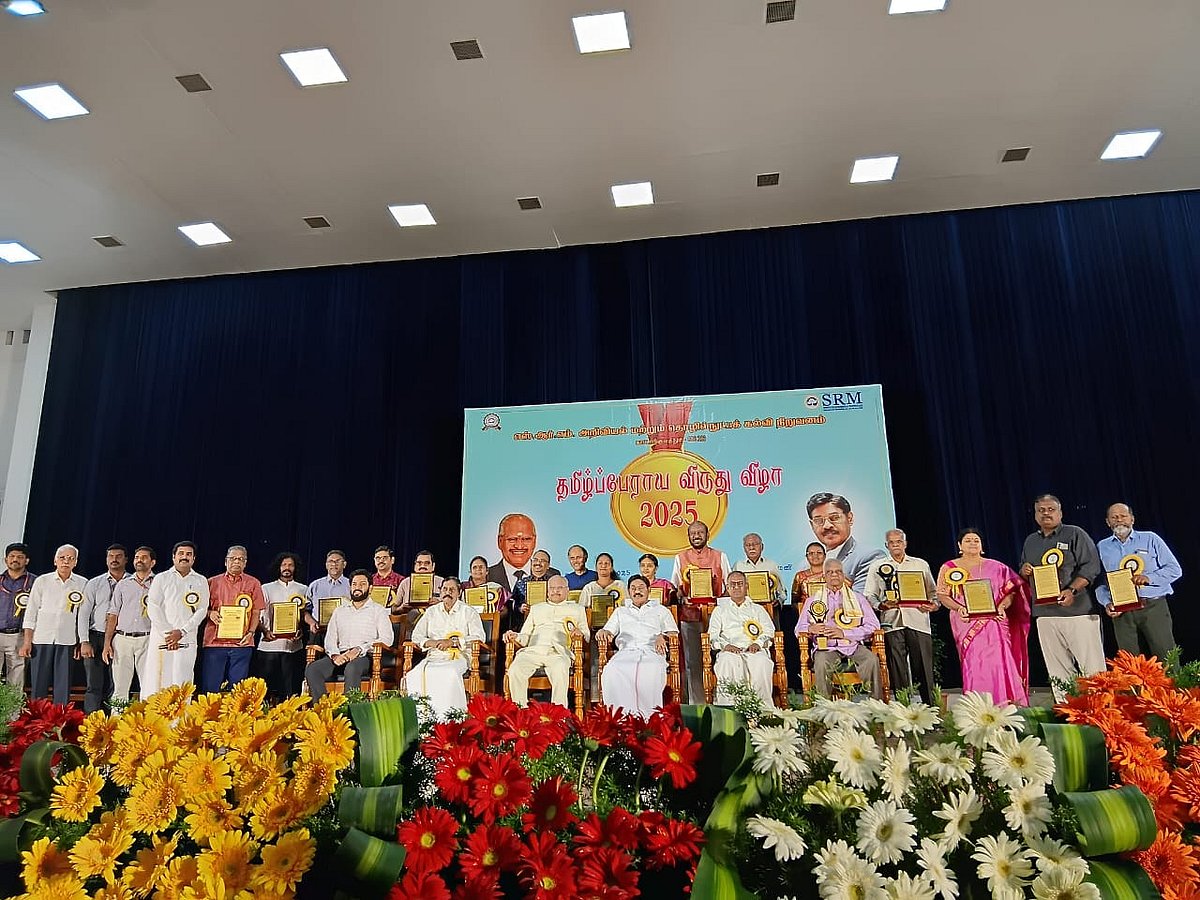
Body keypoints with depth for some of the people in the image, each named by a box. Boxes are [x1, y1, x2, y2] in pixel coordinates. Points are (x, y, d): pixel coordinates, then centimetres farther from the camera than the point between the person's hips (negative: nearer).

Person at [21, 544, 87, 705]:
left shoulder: (82, 584, 5)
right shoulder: (42, 581, 4)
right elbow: (31, 612, 5)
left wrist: (81, 643, 3)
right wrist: (27, 641, 0)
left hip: (67, 641, 0)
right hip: (41, 639, 0)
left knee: (63, 687, 1)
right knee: (39, 684, 4)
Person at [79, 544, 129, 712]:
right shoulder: (94, 583, 7)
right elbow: (83, 613, 3)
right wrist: (84, 642, -5)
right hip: (96, 637, 1)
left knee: (115, 686, 3)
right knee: (94, 686, 1)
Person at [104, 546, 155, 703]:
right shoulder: (123, 584, 15)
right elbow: (112, 615, 12)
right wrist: (107, 643, 5)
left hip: (147, 639, -3)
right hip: (122, 638, 3)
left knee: (148, 687, -5)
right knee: (119, 687, 3)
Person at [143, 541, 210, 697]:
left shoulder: (201, 581, 11)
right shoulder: (161, 578, 9)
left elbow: (202, 610, 4)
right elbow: (153, 607, 0)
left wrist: (181, 632, -9)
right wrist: (167, 633, -9)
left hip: (186, 640, 0)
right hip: (161, 638, 0)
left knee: (182, 684, -3)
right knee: (155, 682, -4)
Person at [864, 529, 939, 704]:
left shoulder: (921, 564, 19)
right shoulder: (876, 567, 14)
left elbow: (932, 591, 17)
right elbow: (869, 596, 9)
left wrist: (933, 604, -4)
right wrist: (882, 605, -11)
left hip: (918, 621, 1)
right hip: (891, 622, 0)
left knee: (924, 666, -2)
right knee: (897, 668, -2)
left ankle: (930, 705, 6)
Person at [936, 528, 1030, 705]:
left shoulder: (995, 567, 12)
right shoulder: (949, 568, 10)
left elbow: (1011, 590, 8)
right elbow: (942, 595, 4)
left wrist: (1002, 607, -10)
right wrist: (959, 608, -13)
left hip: (994, 623, 0)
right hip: (967, 623, 0)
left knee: (997, 662, -11)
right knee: (973, 664, -6)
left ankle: (1004, 705, -5)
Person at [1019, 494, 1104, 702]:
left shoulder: (1075, 534, 1)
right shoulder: (1030, 541, 17)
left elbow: (1091, 566, -8)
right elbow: (1023, 571, 28)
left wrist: (1072, 590, -20)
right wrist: (1024, 571, 3)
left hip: (1079, 610, -5)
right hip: (1045, 613, 5)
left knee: (1092, 666, -5)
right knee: (1057, 671, 8)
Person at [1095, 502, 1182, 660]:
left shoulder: (1150, 539, 8)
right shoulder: (1102, 547, 13)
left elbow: (1175, 569, 4)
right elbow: (1099, 582, 9)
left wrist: (1149, 578, -13)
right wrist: (1107, 603, -8)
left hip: (1153, 606, -1)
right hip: (1121, 612, 2)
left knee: (1166, 659, -4)